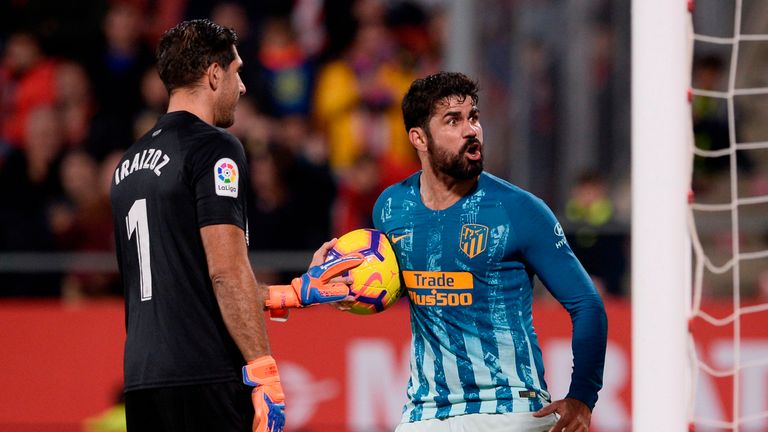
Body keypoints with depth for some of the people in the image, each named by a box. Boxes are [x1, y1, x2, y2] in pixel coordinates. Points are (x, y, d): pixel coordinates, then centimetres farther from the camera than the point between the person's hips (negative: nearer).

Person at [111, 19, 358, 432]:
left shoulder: (129, 163, 19)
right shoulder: (214, 149, -7)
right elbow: (226, 271, -16)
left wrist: (297, 292, 27)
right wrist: (265, 375, -15)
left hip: (142, 381, 8)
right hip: (207, 380, -8)